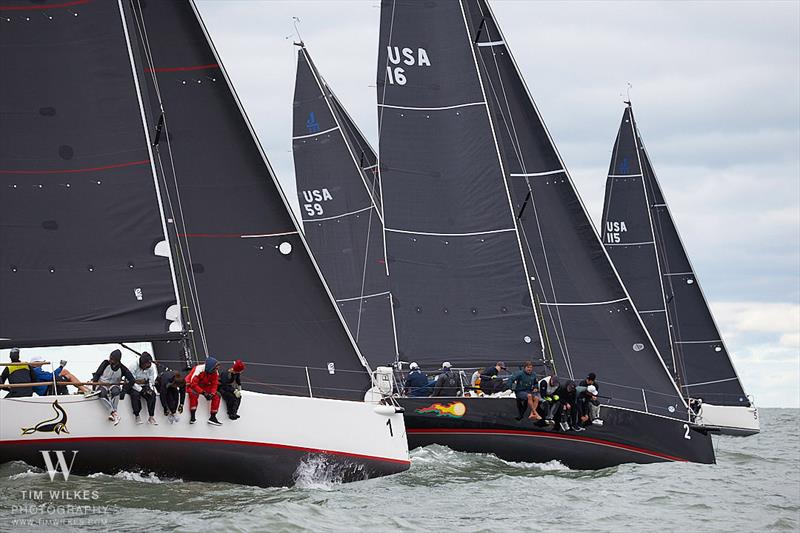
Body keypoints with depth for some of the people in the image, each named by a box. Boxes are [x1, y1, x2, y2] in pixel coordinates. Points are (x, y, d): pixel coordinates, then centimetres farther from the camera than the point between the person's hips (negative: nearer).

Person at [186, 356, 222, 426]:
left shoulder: (215, 373, -12)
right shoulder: (199, 370, -32)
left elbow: (214, 384, -4)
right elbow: (193, 384, -31)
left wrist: (212, 394, -23)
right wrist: (203, 392, -36)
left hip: (204, 386, 6)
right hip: (191, 385, -6)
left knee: (216, 396, -12)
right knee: (194, 394, -38)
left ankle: (212, 417, -6)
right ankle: (192, 417, -35)